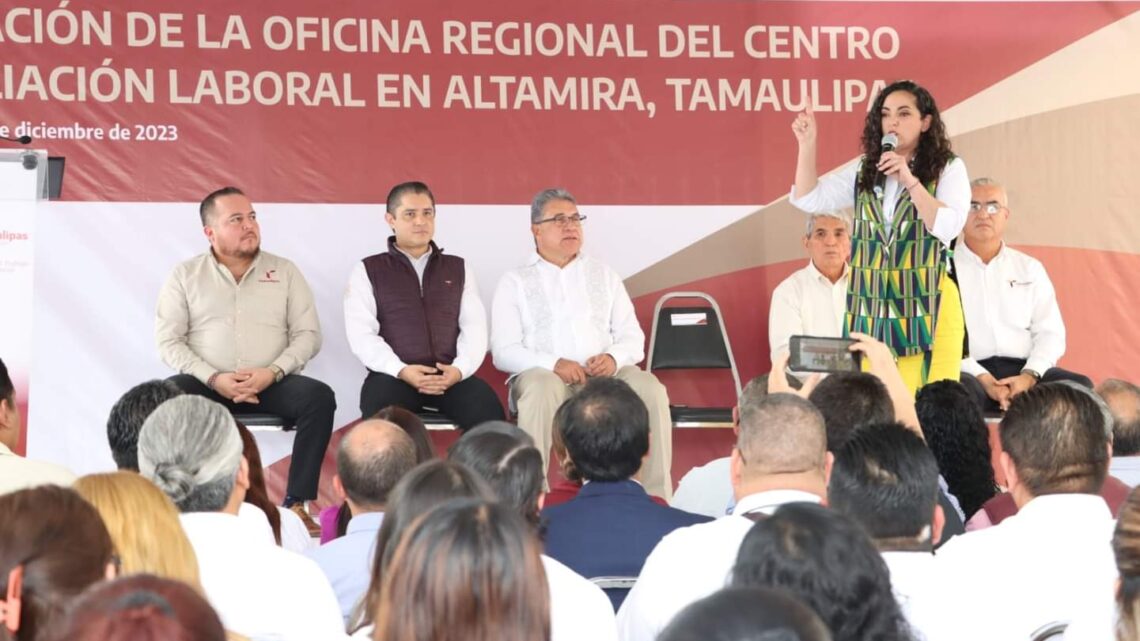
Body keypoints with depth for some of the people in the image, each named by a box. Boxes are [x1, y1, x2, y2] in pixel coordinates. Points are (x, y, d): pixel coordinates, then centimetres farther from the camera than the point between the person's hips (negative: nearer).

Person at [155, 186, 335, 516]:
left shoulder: (285, 271, 10)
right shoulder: (185, 275, 8)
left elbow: (308, 334, 4)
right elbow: (168, 341, 1)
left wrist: (273, 372, -14)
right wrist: (214, 379, -15)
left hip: (272, 384, 1)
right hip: (207, 383, -1)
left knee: (319, 396, -29)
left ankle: (297, 502, -25)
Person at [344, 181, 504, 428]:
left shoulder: (459, 268, 19)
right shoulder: (367, 271, 12)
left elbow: (475, 328, 9)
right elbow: (361, 335, 0)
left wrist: (459, 369, -12)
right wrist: (401, 371, -16)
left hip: (450, 376, 2)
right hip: (393, 376, -2)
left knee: (489, 411, -29)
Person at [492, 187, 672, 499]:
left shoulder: (604, 275, 20)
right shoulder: (515, 282, 10)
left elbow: (633, 338, 14)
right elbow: (503, 351, -1)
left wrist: (614, 357, -11)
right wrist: (554, 364, -19)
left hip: (605, 375, 3)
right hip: (545, 375, -3)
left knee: (650, 389, -27)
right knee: (541, 389, -37)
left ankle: (656, 497, -24)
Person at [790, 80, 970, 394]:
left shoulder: (948, 168, 2)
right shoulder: (864, 170, 13)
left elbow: (948, 227, -11)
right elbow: (809, 199, 9)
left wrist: (910, 180, -16)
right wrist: (807, 145, 1)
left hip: (926, 306, -4)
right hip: (869, 308, 4)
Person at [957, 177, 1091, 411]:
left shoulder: (1030, 268, 19)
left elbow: (1050, 332, 10)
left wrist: (1029, 376, -10)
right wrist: (983, 379, -17)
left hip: (1023, 369, 4)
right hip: (970, 372, -4)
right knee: (962, 390, -39)